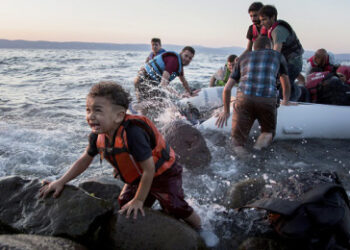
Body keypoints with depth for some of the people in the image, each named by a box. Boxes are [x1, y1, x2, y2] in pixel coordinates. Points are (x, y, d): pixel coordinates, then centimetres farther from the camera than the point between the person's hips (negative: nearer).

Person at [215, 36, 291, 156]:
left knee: (238, 140, 9)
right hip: (268, 99, -1)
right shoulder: (277, 55, 26)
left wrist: (226, 111, 38)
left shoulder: (244, 57, 27)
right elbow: (286, 83, 40)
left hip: (243, 98, 1)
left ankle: (238, 146, -25)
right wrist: (285, 101, 58)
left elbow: (227, 89, 25)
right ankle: (266, 136, -10)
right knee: (269, 130, 24)